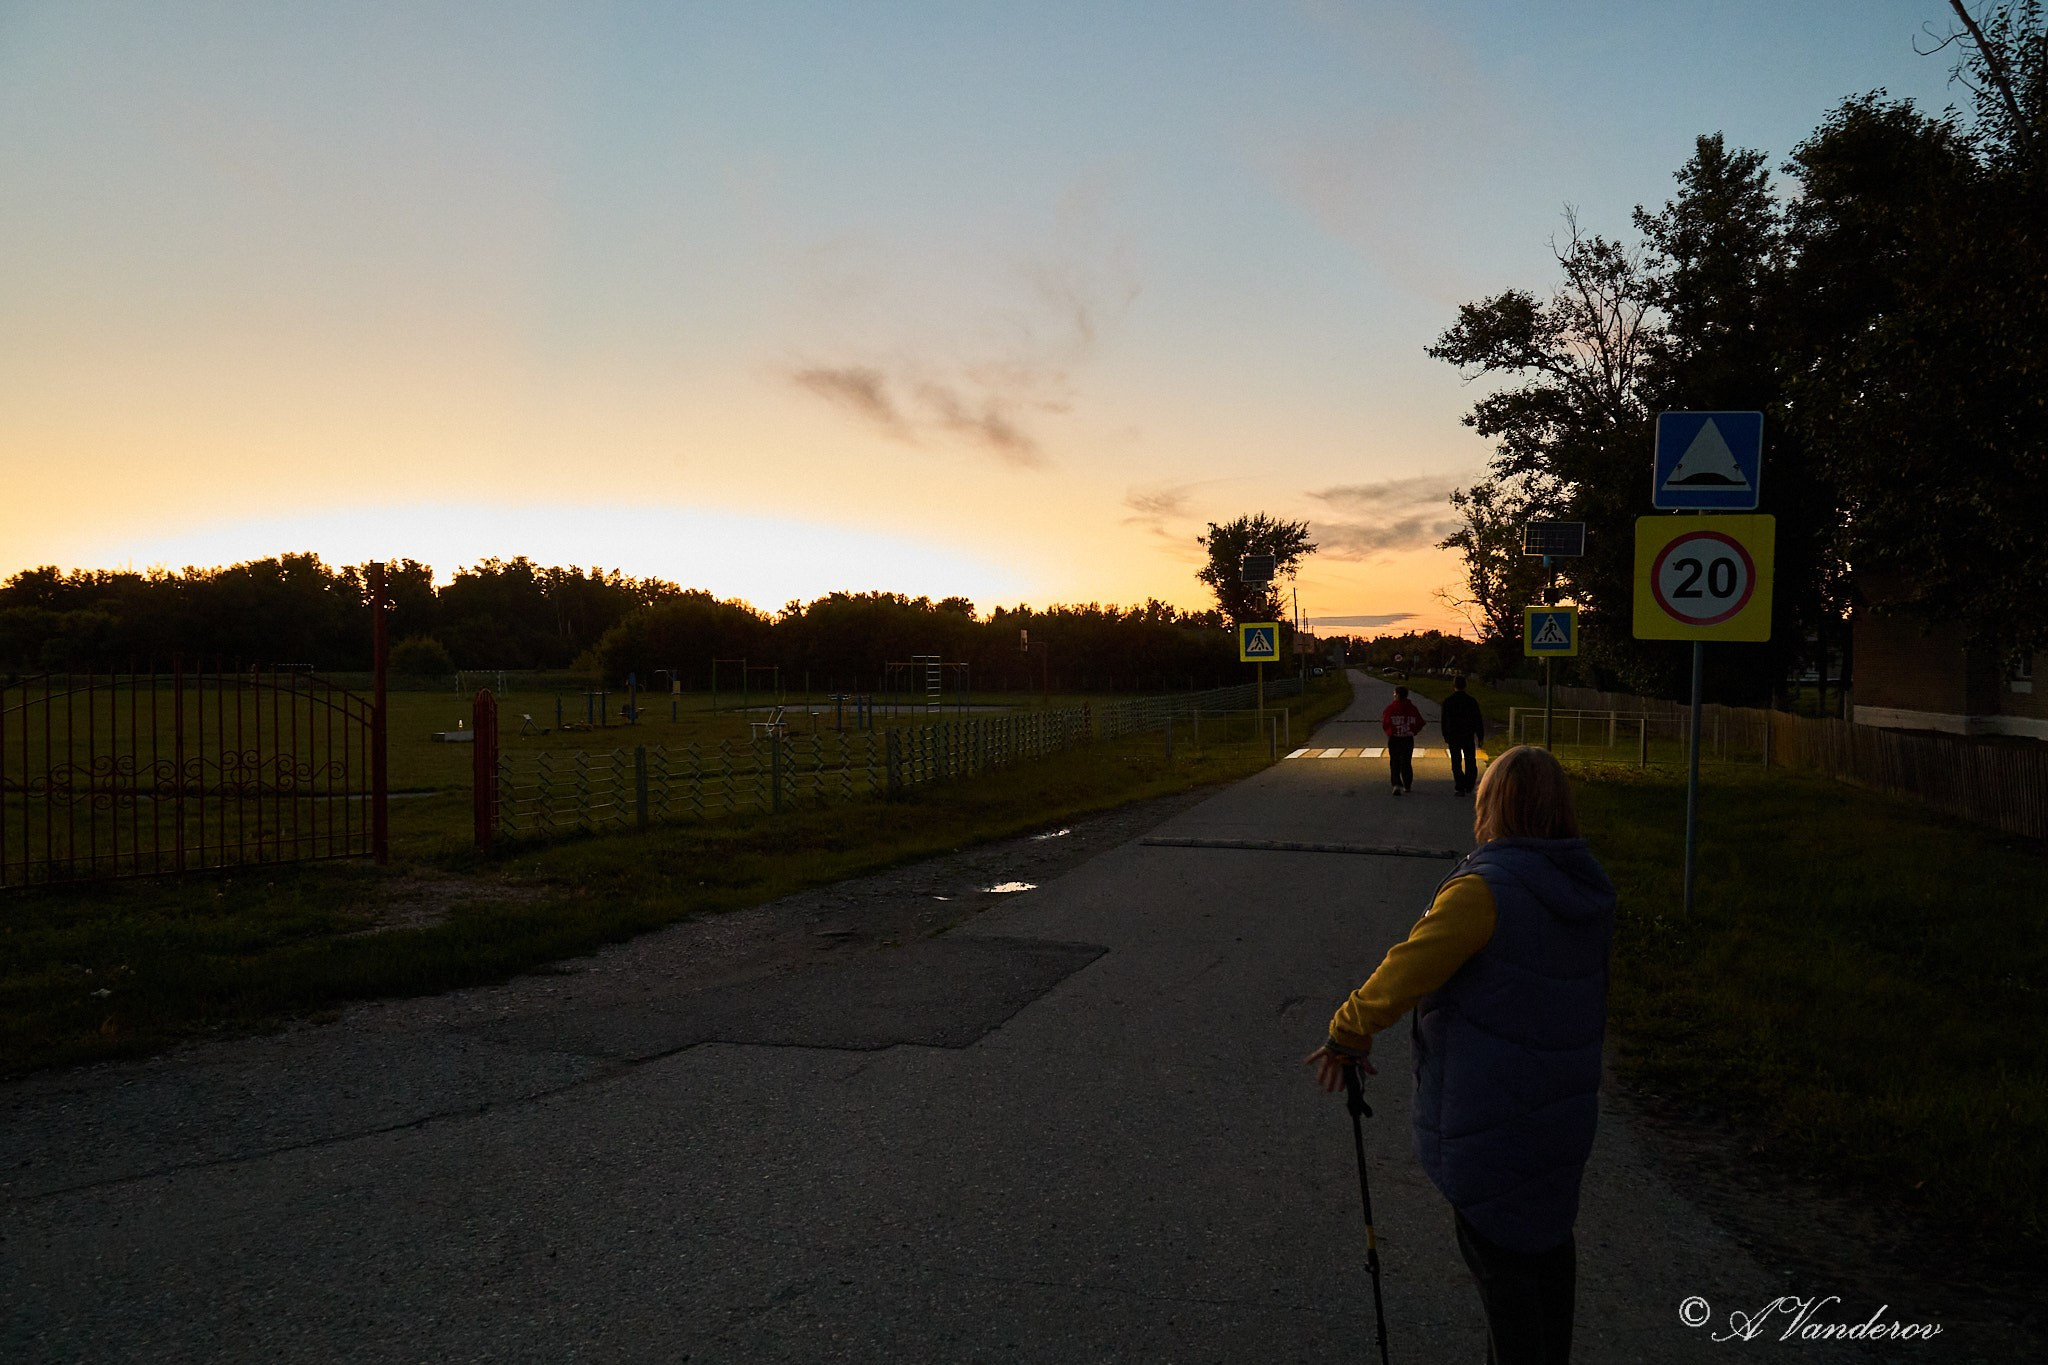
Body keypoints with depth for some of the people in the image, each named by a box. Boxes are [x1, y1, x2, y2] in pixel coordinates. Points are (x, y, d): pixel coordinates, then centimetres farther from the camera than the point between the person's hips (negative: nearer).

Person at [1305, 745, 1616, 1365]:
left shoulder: (1486, 890, -24)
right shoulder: (1586, 890, 0)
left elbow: (1404, 973, -24)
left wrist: (1348, 1035, -9)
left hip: (1486, 1112, -8)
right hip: (1563, 1103, 8)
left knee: (1498, 1253, 7)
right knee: (1547, 1237, 22)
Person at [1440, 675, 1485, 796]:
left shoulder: (1447, 701, -4)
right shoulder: (1472, 701, -4)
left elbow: (1444, 721, 2)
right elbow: (1478, 720, -1)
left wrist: (1445, 736, 12)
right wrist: (1480, 736, 6)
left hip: (1453, 737, 0)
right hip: (1469, 736, 0)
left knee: (1456, 764, 4)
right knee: (1470, 762, 10)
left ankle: (1460, 788, 1)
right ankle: (1469, 787, 7)